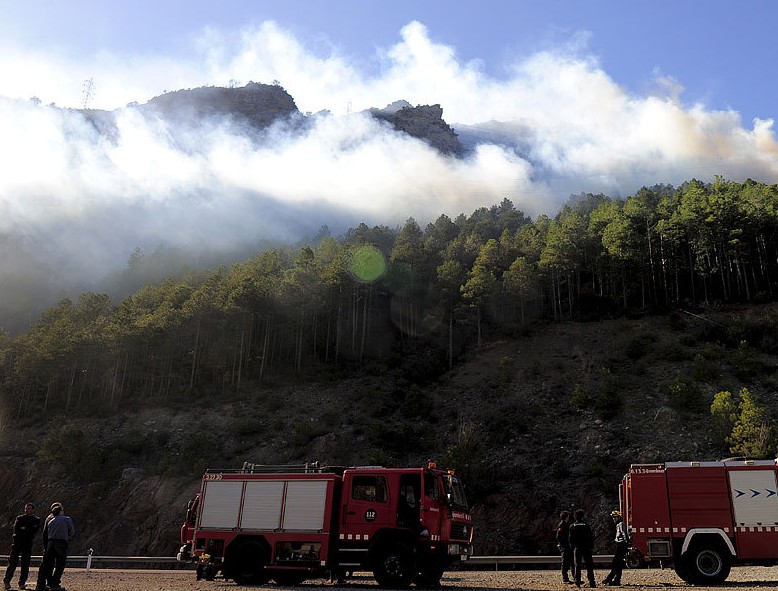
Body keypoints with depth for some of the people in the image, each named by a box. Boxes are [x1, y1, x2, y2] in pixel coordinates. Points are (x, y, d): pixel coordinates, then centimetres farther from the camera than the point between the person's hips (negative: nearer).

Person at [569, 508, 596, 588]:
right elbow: (590, 537, -3)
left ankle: (577, 582, 2)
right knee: (589, 565, 3)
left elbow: (571, 538, 2)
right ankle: (591, 582, -2)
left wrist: (572, 547, 11)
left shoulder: (572, 526, 1)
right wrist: (591, 546, 4)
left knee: (577, 565, 6)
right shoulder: (586, 525, -3)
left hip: (577, 548, 1)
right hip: (586, 548, -1)